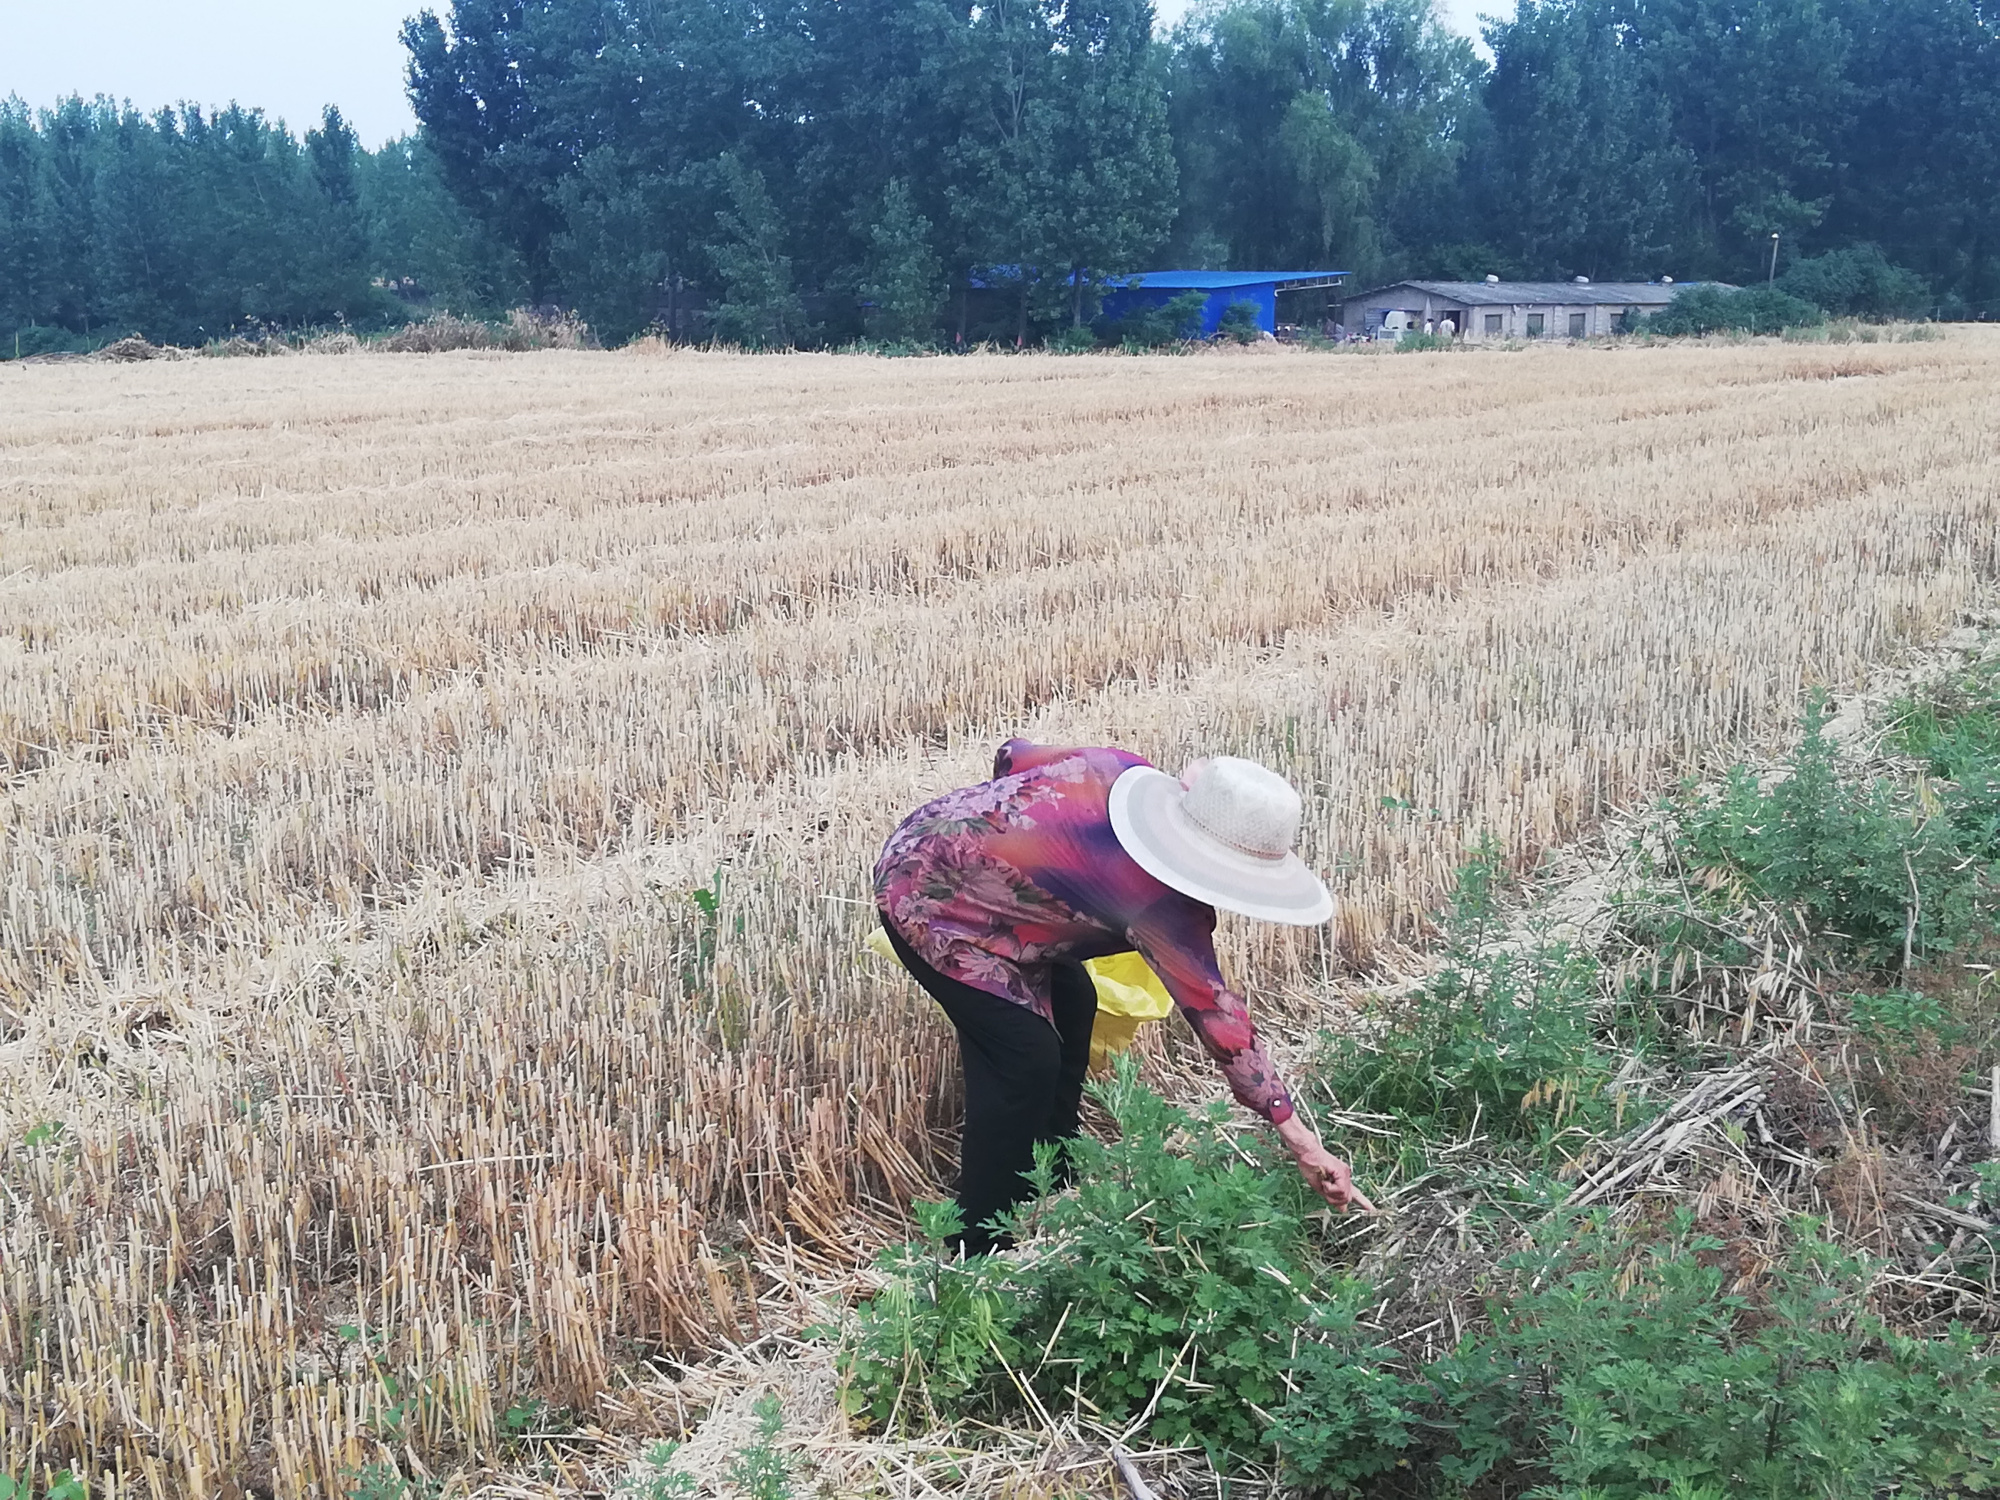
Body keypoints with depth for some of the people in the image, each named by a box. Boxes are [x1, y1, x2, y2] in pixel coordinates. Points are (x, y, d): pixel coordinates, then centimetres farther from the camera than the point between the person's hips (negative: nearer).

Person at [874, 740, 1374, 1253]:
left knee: (1070, 1001, 15)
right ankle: (983, 1250, -2)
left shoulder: (1125, 770, -9)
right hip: (928, 901, -10)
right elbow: (1217, 1018, -23)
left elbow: (1012, 754, 3)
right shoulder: (1163, 909, -27)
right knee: (1026, 1056, -14)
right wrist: (1305, 1146, -18)